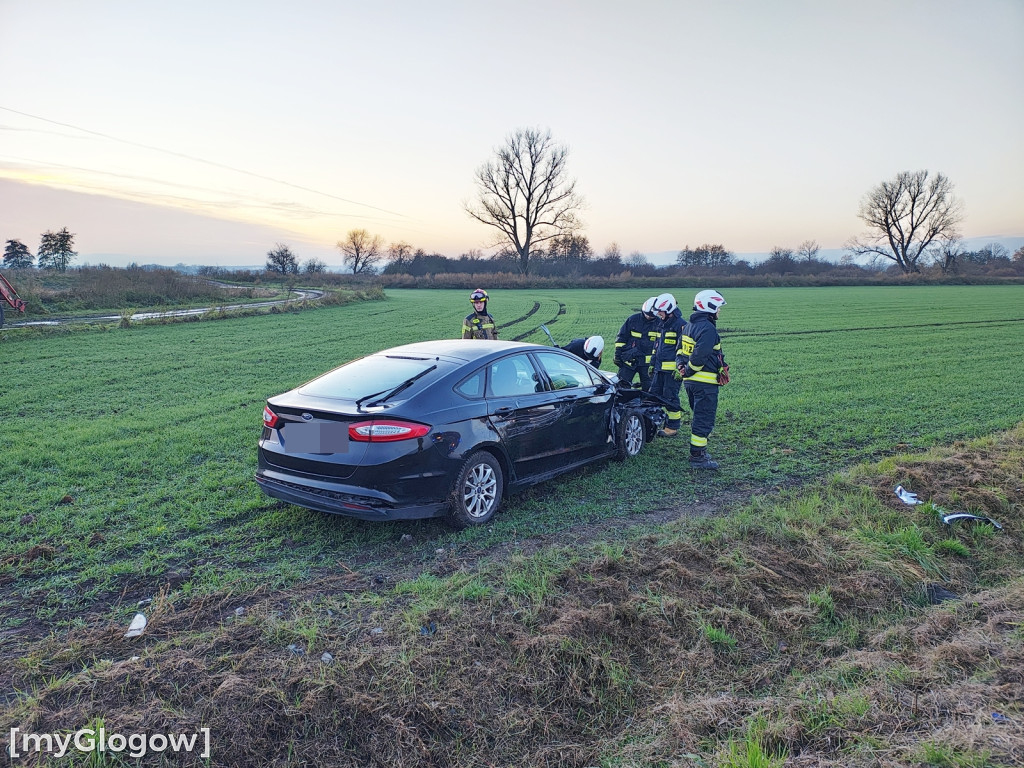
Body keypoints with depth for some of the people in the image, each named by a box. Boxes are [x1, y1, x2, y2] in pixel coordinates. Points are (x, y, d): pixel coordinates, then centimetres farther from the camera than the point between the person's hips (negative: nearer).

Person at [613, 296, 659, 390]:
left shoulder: (659, 324, 2)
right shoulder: (633, 319, 1)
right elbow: (621, 337, 6)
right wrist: (617, 354, 2)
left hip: (647, 362, 0)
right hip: (629, 360, 0)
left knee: (648, 389, 4)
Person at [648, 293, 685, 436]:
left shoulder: (680, 325, -12)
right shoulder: (663, 324, 16)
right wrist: (653, 363, 24)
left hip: (673, 369, -9)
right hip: (660, 368, 9)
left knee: (670, 397, -3)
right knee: (654, 394, 10)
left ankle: (673, 427, 7)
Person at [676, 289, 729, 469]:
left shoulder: (689, 326, 14)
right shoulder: (708, 329, -18)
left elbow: (680, 350, 18)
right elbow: (699, 356, -25)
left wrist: (681, 367, 9)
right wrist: (689, 370, -11)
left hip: (690, 381, 10)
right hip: (705, 382, -10)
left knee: (698, 416, 20)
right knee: (705, 420, -3)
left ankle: (697, 451, 28)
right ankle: (697, 457, 1)